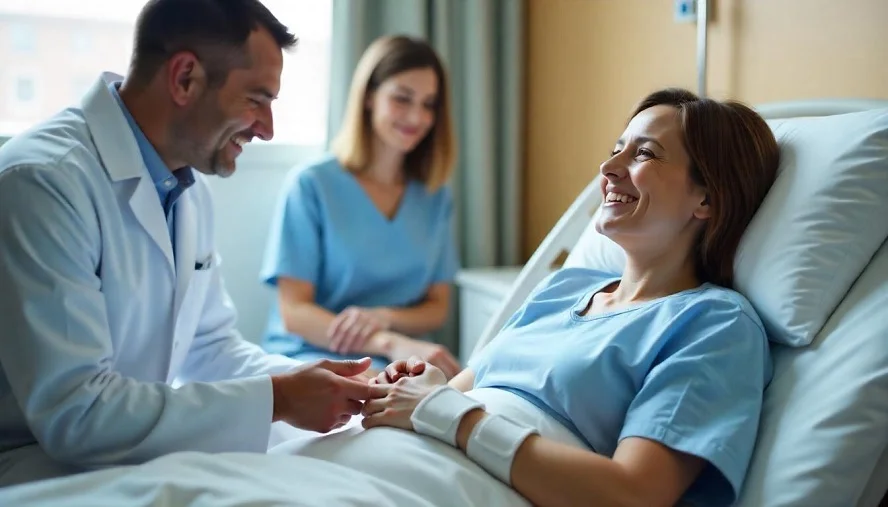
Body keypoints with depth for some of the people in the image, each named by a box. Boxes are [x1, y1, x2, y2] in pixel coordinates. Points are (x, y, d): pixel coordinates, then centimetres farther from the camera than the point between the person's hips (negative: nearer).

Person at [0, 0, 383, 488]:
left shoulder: (189, 188, 4)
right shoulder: (44, 182, -23)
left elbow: (208, 347, 12)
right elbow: (74, 413, -28)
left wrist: (304, 381, -6)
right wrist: (275, 400, -23)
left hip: (132, 458, 7)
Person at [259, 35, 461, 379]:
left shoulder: (435, 196, 11)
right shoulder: (311, 184, -3)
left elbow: (437, 308, 11)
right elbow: (293, 313, -9)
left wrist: (383, 317, -13)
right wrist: (392, 344, -26)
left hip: (396, 363, 5)